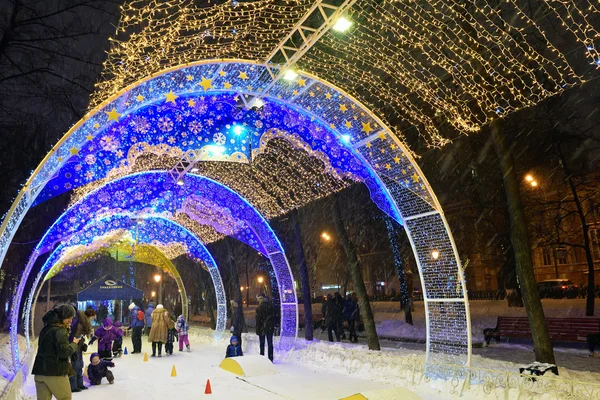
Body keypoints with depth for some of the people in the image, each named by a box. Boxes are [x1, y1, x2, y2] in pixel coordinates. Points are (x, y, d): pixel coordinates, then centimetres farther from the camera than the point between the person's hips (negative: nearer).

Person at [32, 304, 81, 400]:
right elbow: (64, 352, -21)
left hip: (40, 371, 8)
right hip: (56, 372, -7)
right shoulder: (60, 331, -14)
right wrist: (74, 344, -3)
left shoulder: (46, 328, 13)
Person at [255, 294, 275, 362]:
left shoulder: (260, 307, -14)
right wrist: (273, 327, 15)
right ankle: (270, 359, 12)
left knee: (262, 344, 6)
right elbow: (273, 317, 8)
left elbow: (258, 319, -13)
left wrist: (257, 329, -8)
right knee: (270, 343, 10)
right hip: (270, 328, 4)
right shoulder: (270, 306, 2)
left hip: (262, 328, -4)